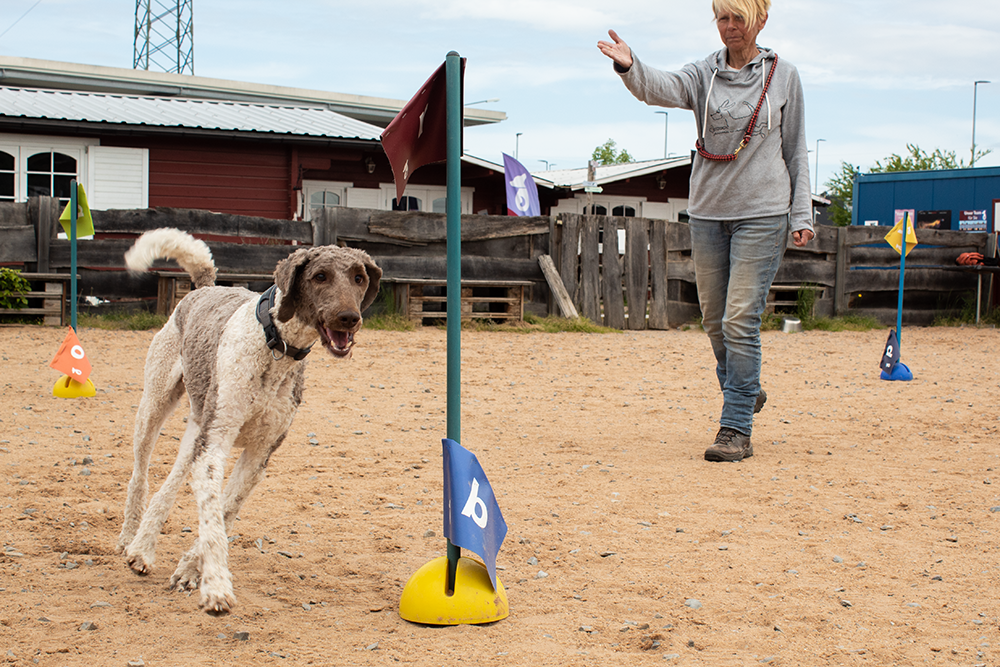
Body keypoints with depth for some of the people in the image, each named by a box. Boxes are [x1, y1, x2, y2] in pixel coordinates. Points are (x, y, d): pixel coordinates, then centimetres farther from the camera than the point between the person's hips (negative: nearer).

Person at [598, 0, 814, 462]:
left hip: (762, 215, -3)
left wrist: (801, 215, 2)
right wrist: (629, 67, -39)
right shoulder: (704, 75, 4)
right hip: (707, 212, 3)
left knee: (740, 321, -10)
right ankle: (745, 393, 36)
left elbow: (796, 151, 7)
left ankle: (736, 430, -5)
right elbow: (662, 88, -18)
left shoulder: (782, 76, 3)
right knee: (714, 320, 11)